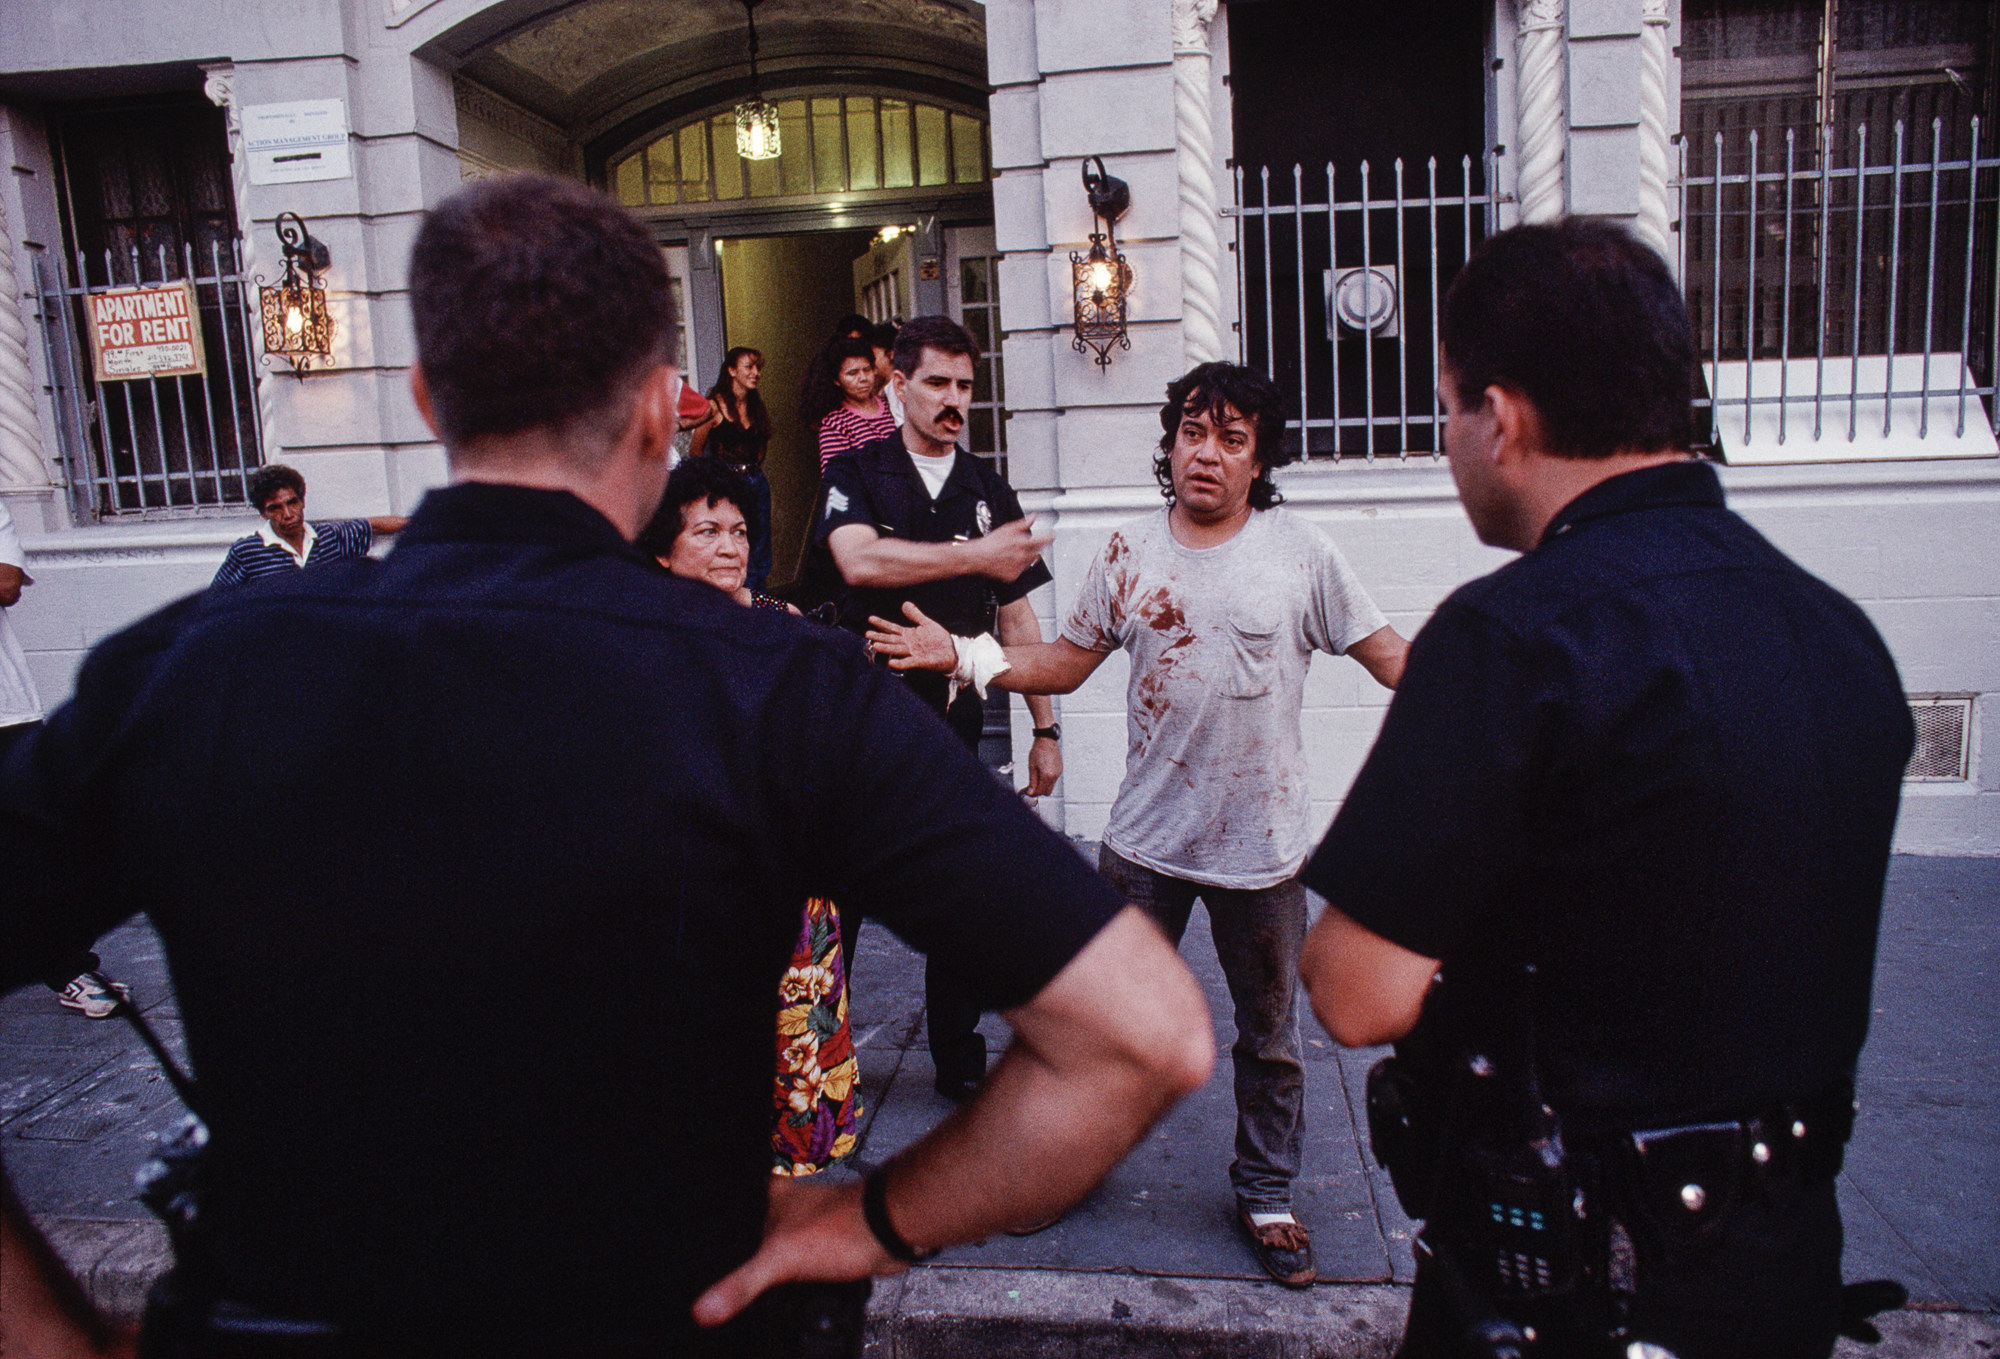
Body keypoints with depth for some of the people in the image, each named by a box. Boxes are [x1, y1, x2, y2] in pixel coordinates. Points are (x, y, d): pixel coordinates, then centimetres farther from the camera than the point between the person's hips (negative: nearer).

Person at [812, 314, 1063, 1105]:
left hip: (954, 720, 3)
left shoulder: (989, 491, 9)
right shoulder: (856, 475, 0)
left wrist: (1045, 727, 7)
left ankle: (960, 1062, 25)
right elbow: (859, 560, -21)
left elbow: (1016, 615, 10)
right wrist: (975, 556, -25)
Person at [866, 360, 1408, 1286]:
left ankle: (1267, 1194, 37)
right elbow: (1063, 663, 6)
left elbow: (1387, 654, -3)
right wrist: (957, 654, -5)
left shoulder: (1299, 552, -6)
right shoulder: (1128, 554, 1)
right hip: (1145, 838, 2)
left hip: (1262, 845, -1)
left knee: (1269, 1036, 15)